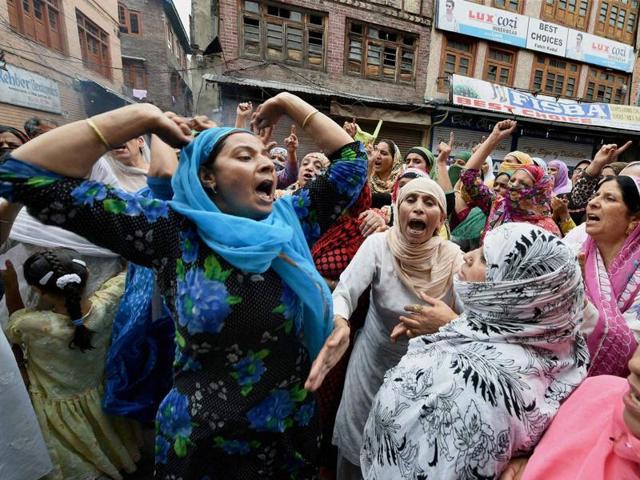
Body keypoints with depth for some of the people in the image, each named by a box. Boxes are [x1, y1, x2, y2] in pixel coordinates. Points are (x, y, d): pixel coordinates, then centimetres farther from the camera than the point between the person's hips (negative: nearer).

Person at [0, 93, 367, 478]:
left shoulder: (291, 222, -4)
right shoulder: (175, 232, -13)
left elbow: (352, 161, 0)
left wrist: (289, 104, -2)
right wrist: (143, 117, -13)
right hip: (202, 446, -2)